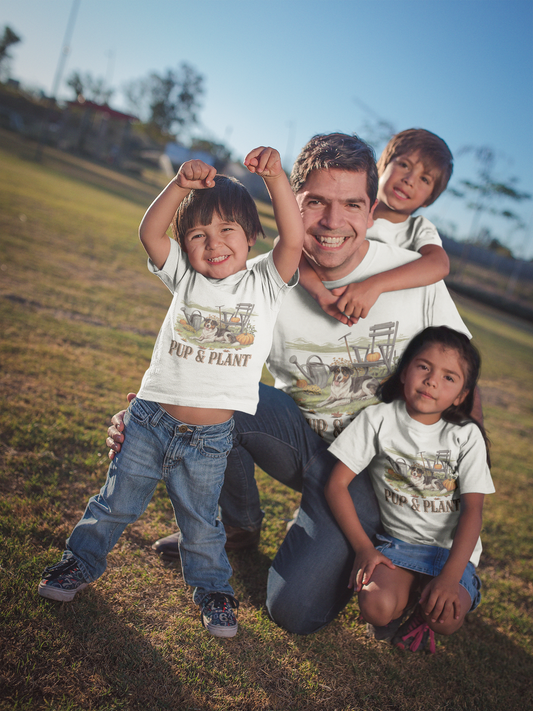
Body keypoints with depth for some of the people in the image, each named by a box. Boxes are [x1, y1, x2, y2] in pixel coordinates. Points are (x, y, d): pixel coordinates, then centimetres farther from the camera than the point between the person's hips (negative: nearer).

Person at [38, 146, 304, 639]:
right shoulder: (186, 278, 0)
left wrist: (276, 179, -30)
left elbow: (293, 241, -19)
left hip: (210, 439, -1)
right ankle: (83, 560, 42)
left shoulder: (264, 285, -3)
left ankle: (213, 587, 40)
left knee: (201, 525, 15)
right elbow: (150, 233, -13)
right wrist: (181, 185, -26)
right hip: (150, 419, 2)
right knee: (117, 502, 17)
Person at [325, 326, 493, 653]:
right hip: (396, 541, 0)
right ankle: (408, 589, 9)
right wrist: (363, 547, -15)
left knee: (446, 618, -27)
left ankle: (423, 595, 9)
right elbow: (337, 484, -8)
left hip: (452, 549, 0)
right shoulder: (378, 419, -8)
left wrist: (449, 577, -22)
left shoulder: (467, 436, -7)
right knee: (377, 607, -26)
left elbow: (473, 509, -11)